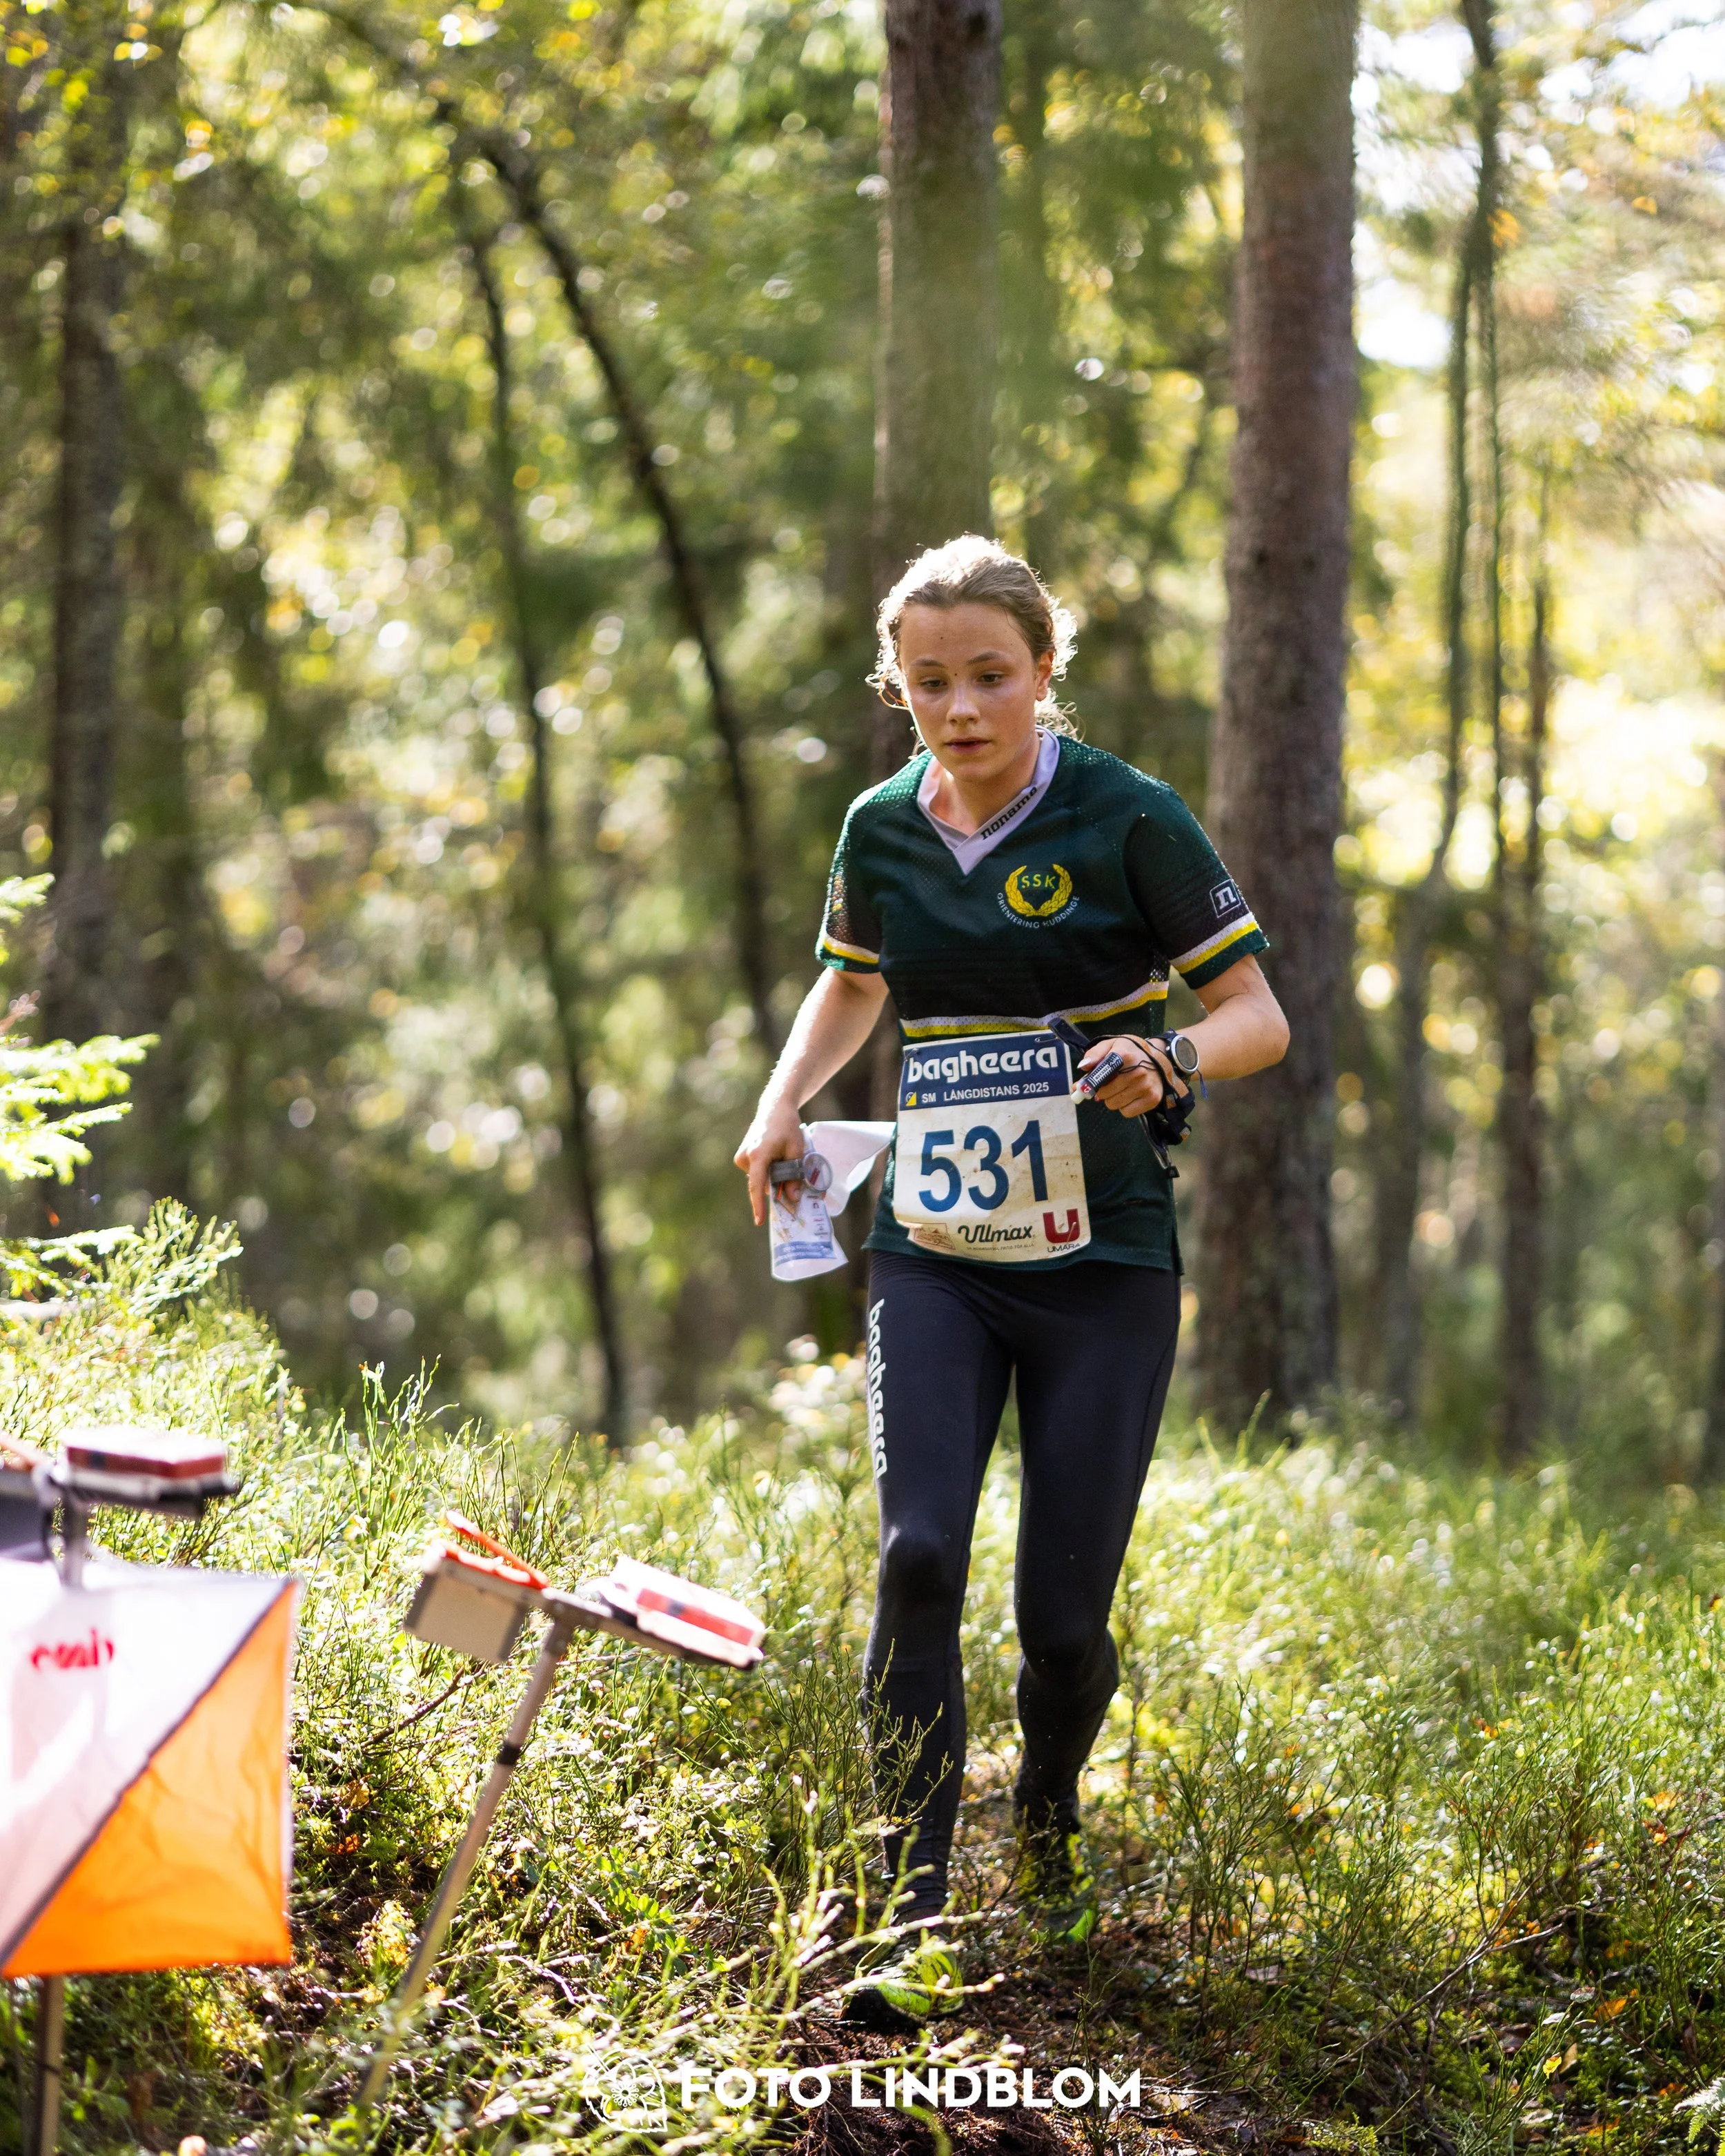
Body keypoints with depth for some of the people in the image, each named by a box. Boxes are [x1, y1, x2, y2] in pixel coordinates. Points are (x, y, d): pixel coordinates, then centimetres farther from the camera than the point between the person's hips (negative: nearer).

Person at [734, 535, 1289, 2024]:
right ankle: (919, 1921, -12)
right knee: (919, 1552, -17)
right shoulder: (882, 832, 5)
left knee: (1064, 1612, -1)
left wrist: (1170, 1058, -25)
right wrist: (782, 1105, 7)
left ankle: (1049, 1816, 34)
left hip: (1101, 1260, -2)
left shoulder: (1128, 820, -8)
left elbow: (1261, 1017, -3)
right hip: (934, 1256, 3)